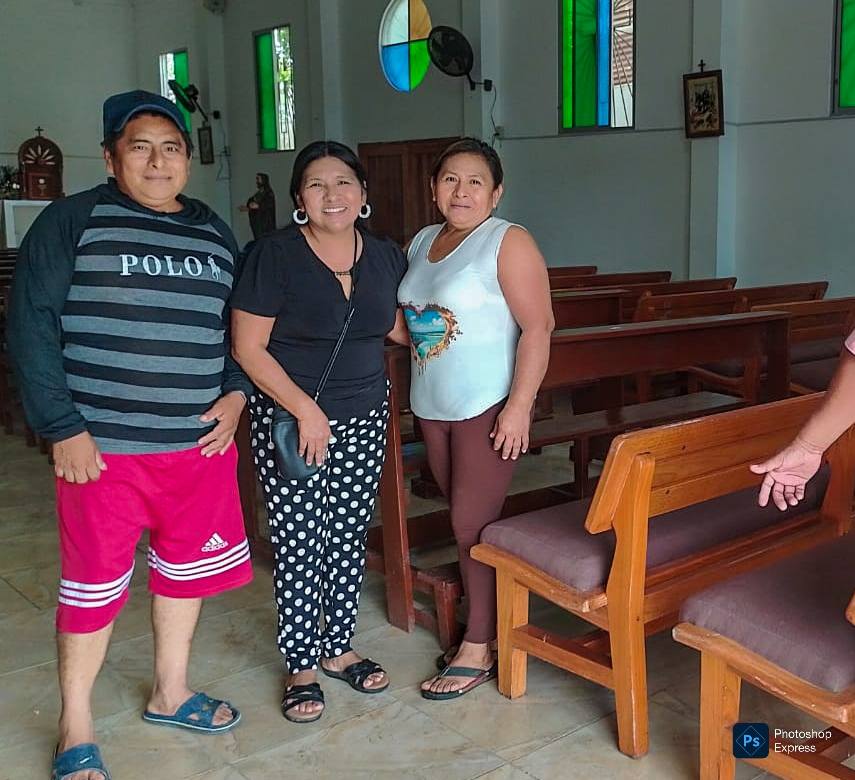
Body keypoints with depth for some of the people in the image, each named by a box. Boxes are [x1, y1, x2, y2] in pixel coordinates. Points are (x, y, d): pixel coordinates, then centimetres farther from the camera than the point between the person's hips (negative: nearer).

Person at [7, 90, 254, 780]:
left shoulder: (215, 232, 11)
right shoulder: (73, 221, -5)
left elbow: (238, 327, 19)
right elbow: (32, 328, -8)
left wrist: (236, 394, 3)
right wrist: (63, 429, -13)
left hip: (202, 443, 5)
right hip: (104, 447, -5)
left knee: (188, 569, 16)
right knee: (94, 586, 6)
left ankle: (170, 694, 38)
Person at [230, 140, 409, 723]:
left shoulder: (386, 257, 4)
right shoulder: (275, 254, -11)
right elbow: (248, 348, -13)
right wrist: (306, 410, -18)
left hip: (365, 417, 5)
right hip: (290, 418, -4)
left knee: (350, 536, 12)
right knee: (300, 543, 0)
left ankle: (338, 648, 30)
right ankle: (302, 666, 18)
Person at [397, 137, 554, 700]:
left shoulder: (508, 242, -9)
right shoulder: (422, 242, 13)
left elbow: (538, 327, -15)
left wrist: (519, 405, -21)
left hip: (488, 407, -7)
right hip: (433, 407, 7)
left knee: (473, 525, -5)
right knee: (466, 521, 12)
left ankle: (479, 650, 8)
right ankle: (488, 621, 27)